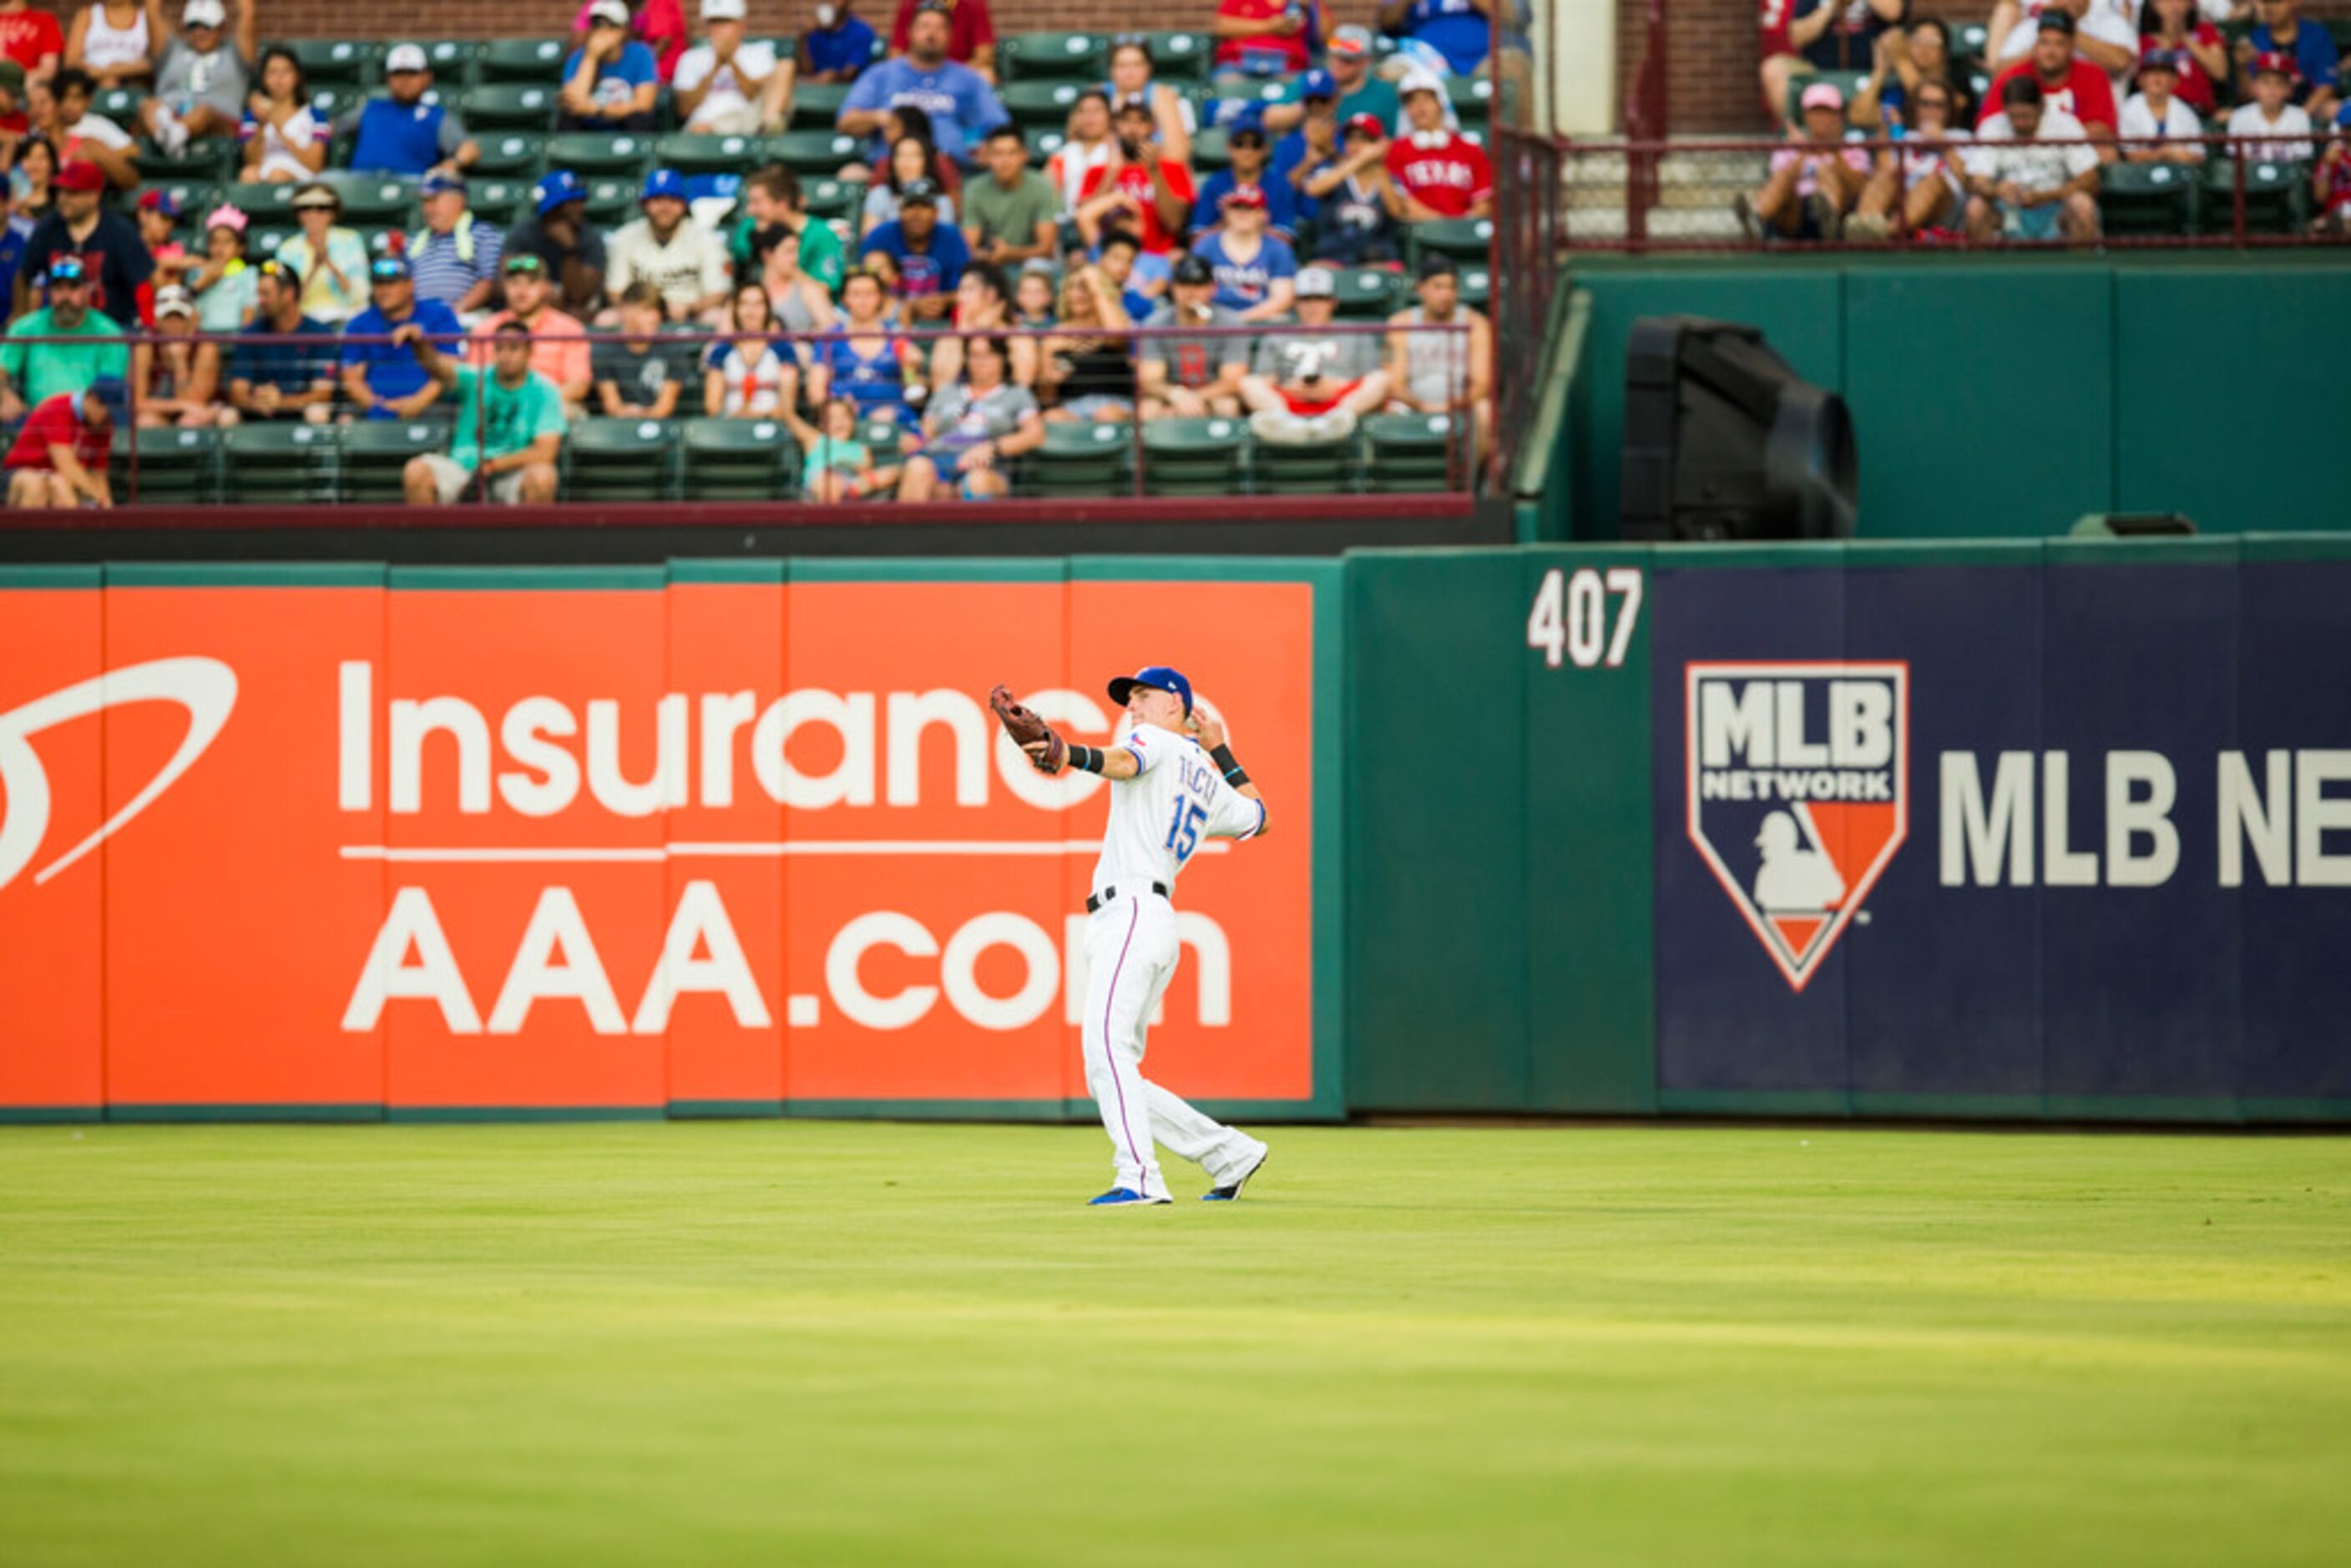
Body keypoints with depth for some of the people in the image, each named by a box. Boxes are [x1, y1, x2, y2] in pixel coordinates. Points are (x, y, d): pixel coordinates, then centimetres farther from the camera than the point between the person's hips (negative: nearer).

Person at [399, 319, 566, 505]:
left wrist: (493, 465, -15)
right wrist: (419, 345, -41)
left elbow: (544, 453, -9)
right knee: (416, 471, -28)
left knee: (542, 476, -35)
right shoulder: (475, 380, 2)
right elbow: (440, 368, -18)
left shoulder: (544, 391, -1)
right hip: (464, 467, 1)